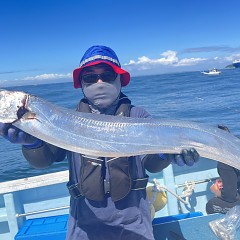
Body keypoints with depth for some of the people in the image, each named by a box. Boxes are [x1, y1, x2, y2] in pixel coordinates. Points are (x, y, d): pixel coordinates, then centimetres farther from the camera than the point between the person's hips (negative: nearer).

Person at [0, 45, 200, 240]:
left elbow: (150, 163, -7)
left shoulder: (137, 116, -3)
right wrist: (32, 143, -31)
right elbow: (43, 160, -10)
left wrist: (166, 154, -28)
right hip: (85, 222, 1)